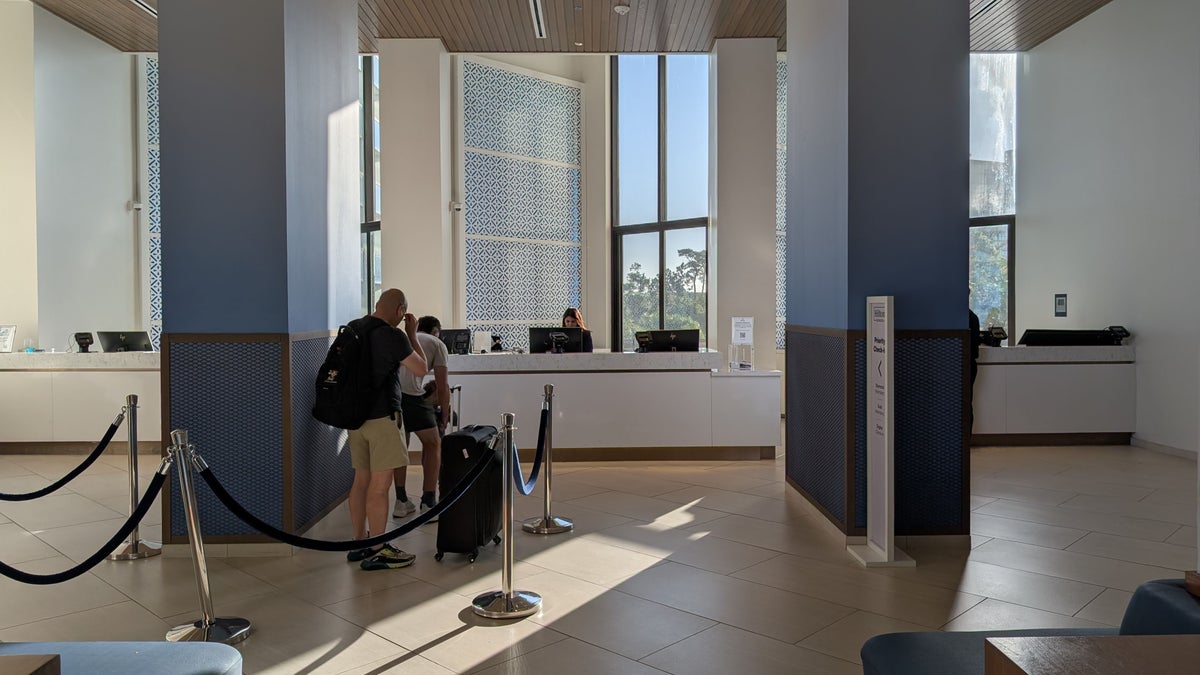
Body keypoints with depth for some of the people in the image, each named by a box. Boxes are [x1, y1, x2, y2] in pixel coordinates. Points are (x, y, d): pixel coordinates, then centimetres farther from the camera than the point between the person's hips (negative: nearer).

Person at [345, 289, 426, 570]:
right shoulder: (393, 336, -15)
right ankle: (378, 552, 2)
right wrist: (412, 334, 3)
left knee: (361, 479, 14)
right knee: (380, 484, -3)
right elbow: (421, 369, -5)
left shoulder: (352, 328, 7)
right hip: (380, 417, -8)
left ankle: (360, 544, 23)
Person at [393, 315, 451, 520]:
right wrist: (444, 416, 25)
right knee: (433, 444, 14)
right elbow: (443, 386, 13)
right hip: (409, 394, -5)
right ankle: (428, 504, 12)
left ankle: (401, 502, 28)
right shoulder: (437, 344, 17)